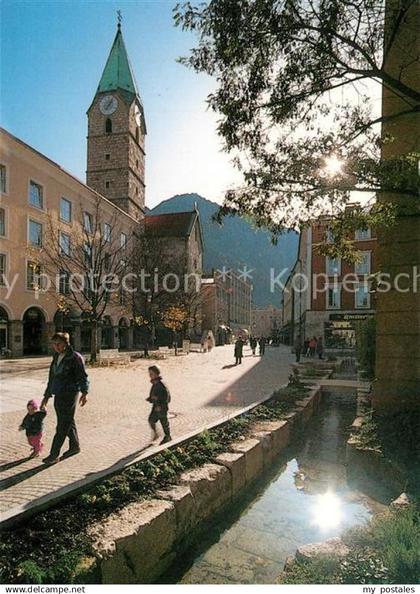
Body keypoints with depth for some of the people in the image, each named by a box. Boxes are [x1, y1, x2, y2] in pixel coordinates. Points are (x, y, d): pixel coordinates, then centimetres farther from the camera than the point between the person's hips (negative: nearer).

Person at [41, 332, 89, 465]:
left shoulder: (75, 357, -10)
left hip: (70, 394, -7)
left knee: (62, 426, -2)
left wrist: (84, 393, -28)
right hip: (58, 395, 8)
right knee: (68, 422, 17)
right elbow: (51, 378, 21)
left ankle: (54, 455, 6)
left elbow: (83, 376, -16)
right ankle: (74, 446, 32)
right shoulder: (56, 358, 13)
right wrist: (46, 396, 23)